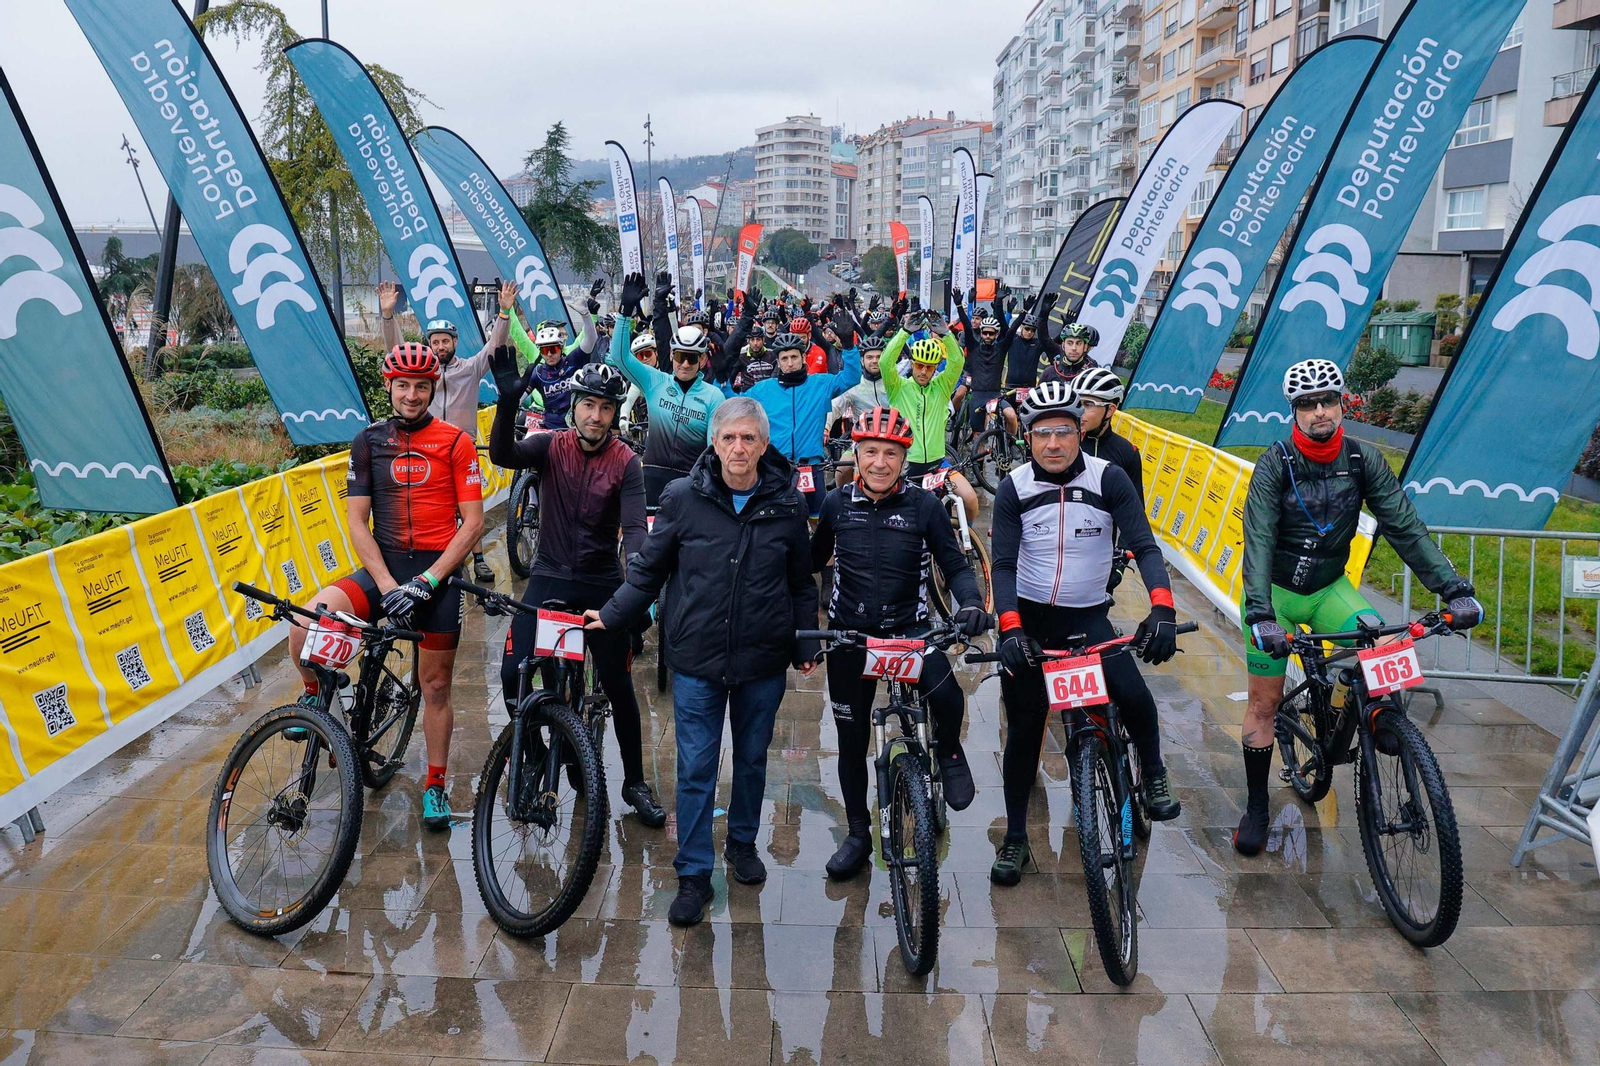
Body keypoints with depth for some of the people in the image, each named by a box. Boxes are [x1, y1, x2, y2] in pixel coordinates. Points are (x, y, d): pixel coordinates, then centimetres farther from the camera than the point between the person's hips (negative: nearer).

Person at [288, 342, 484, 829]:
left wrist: (426, 581, -15)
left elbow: (473, 522, -6)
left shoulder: (455, 442, -3)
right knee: (306, 625, -24)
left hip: (437, 572, -1)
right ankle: (315, 696, 8)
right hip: (383, 568, 2)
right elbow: (357, 521, 0)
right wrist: (387, 585, -13)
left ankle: (435, 784, 24)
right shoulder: (368, 442, 4)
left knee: (435, 685, 6)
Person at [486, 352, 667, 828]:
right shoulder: (551, 445, -4)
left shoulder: (625, 462, -7)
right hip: (548, 578, 1)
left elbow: (635, 527, -15)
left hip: (601, 583, -1)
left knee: (619, 685, 4)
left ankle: (635, 782, 21)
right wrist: (508, 402, -38)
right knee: (514, 673, -9)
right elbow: (502, 454, -21)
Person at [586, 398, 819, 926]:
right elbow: (649, 570, 4)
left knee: (752, 758, 17)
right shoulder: (682, 498, -7)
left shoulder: (786, 504, -2)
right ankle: (694, 875, 16)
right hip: (696, 659, -1)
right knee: (696, 768, 3)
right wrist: (610, 616, 2)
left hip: (763, 663, 2)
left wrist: (805, 646, 10)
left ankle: (742, 842, 40)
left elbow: (801, 584, 9)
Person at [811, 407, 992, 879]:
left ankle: (949, 752, 5)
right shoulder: (837, 504, -1)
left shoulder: (924, 505, -7)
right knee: (852, 739, 10)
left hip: (909, 627, -2)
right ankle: (858, 835, 30)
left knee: (947, 695, -31)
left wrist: (971, 603, -22)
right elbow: (812, 560, 11)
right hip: (849, 632, 2)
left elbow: (955, 565, -3)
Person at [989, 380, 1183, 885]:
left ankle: (1154, 776, 8)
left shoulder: (1109, 479, -9)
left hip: (1088, 617, 0)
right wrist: (1010, 629, -29)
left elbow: (1144, 546, -15)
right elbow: (1003, 565, -13)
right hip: (1027, 618, 0)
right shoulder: (1013, 489, -8)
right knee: (1023, 728, 2)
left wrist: (1163, 608, -33)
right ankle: (1015, 838, 18)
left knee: (1134, 696, -23)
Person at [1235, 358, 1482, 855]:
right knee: (1264, 702, 2)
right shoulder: (1275, 465, -18)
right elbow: (1258, 541, -26)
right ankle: (1256, 806, 19)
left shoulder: (1364, 461, -8)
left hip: (1329, 588, 2)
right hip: (1274, 592, -2)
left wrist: (1456, 588, -21)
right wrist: (1260, 614, -39)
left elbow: (1405, 527, -11)